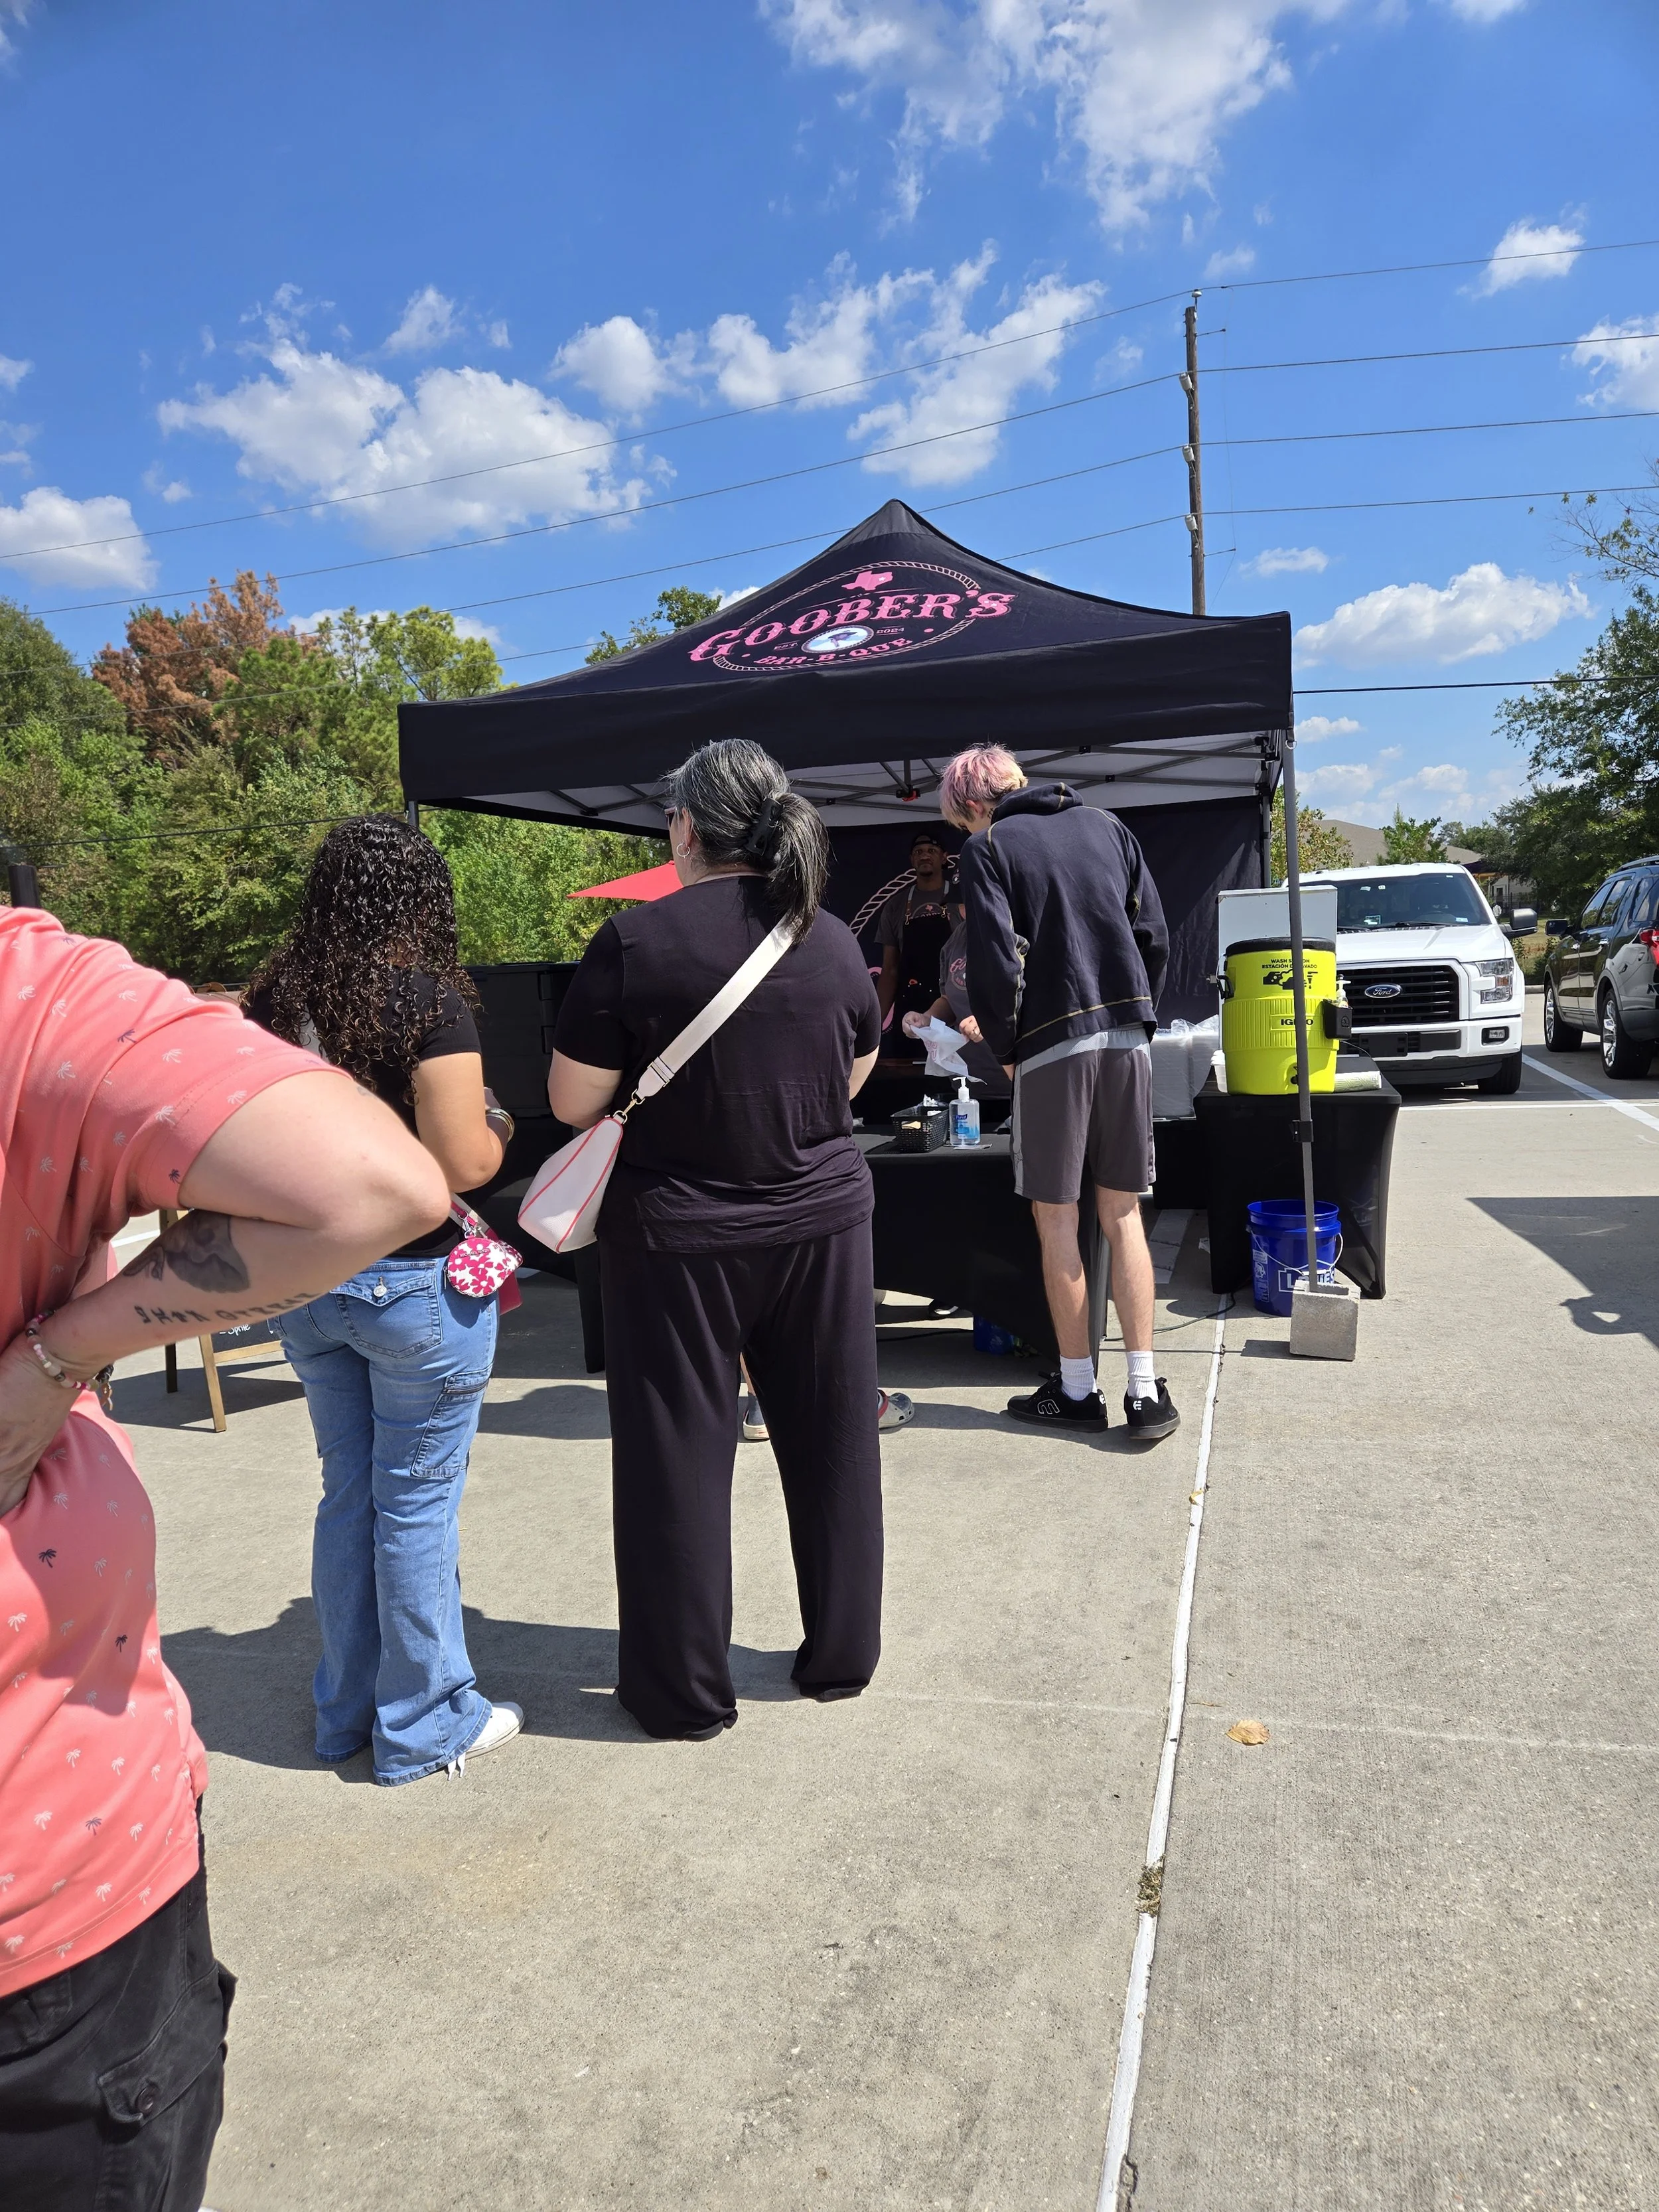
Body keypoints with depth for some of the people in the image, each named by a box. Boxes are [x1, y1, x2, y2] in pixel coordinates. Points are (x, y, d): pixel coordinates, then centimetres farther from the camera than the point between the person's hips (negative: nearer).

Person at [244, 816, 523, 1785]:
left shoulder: (275, 998, 1)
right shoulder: (428, 1000, -16)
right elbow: (463, 1165, -19)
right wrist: (497, 1125, 1)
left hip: (305, 1284, 6)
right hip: (413, 1281, -6)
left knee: (348, 1493, 20)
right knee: (418, 1502, 8)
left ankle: (345, 1711, 34)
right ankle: (425, 1725, 24)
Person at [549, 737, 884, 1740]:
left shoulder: (635, 942, -13)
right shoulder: (834, 940, -1)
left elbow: (573, 1102, -9)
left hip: (680, 1235, -3)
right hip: (822, 1220, 4)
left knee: (679, 1454, 9)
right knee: (832, 1443, 16)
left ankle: (686, 1689, 21)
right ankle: (842, 1654, 32)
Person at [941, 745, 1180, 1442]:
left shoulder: (988, 848, -1)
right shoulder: (1107, 826, 14)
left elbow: (994, 962, -10)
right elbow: (1155, 937, 10)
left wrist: (1005, 1049, 2)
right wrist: (1132, 1017, 17)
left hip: (1052, 1043, -5)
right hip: (1128, 1036, 5)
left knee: (1056, 1221, 6)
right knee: (1123, 1216, 10)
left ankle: (1077, 1390, 14)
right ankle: (1145, 1391, 8)